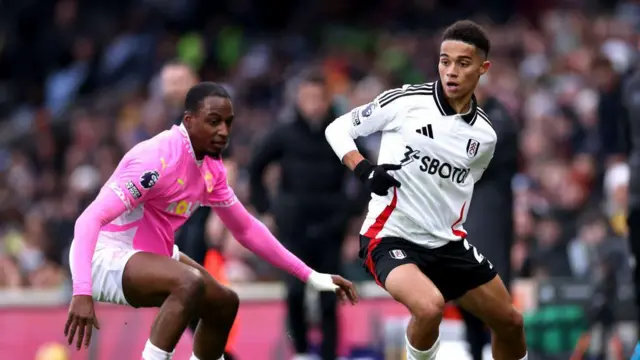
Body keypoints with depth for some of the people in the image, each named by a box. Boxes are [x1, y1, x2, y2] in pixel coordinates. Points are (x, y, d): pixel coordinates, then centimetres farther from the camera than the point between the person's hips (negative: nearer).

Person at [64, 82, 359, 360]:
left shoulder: (211, 168, 2)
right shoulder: (160, 158, -26)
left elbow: (246, 229, 15)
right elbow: (90, 219, -32)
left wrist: (310, 277, 11)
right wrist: (82, 293, -45)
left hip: (149, 254, 10)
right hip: (106, 256, -10)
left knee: (224, 304, 20)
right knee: (189, 282, -33)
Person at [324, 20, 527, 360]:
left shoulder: (484, 134, 3)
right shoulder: (405, 101, -12)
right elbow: (338, 128, -3)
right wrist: (365, 170, -18)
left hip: (448, 242, 6)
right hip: (391, 237, -6)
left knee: (510, 322, 11)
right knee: (430, 307, -33)